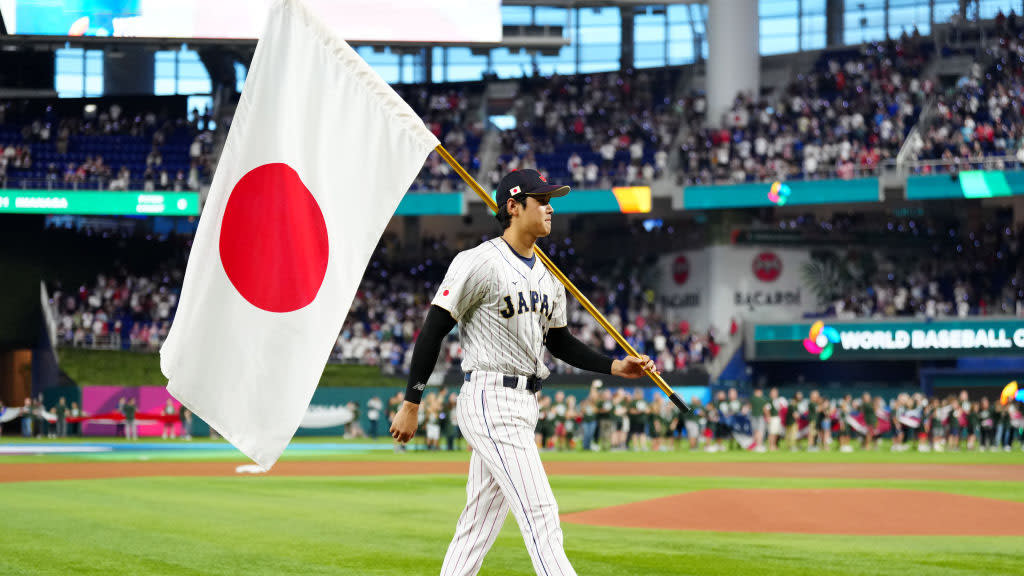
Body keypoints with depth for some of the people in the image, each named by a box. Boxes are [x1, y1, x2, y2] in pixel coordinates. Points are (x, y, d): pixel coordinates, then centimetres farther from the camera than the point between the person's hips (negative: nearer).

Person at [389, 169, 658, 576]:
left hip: (525, 405, 9)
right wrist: (411, 405, -12)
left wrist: (615, 367, 9)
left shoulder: (548, 277, 16)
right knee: (539, 511, -14)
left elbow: (559, 342, 23)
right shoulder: (480, 263, -11)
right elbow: (433, 331, -10)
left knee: (480, 521, 10)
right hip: (491, 401, -9)